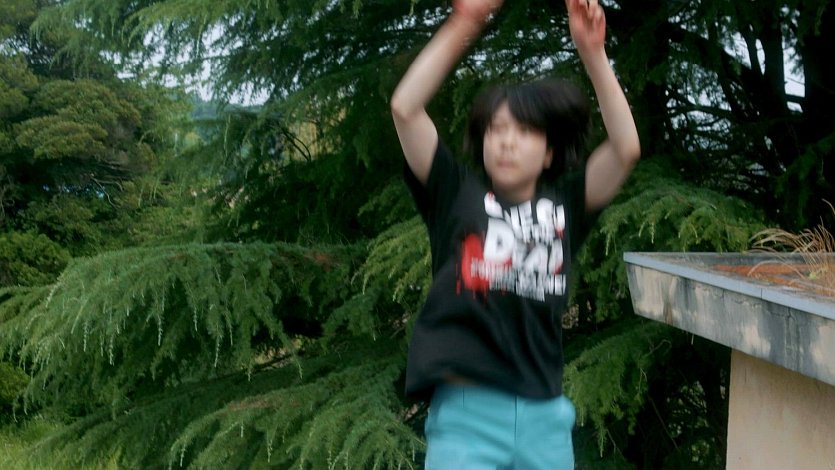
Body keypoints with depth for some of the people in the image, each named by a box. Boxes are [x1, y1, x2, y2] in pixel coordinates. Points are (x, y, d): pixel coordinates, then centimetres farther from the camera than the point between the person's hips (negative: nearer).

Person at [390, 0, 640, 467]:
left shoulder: (564, 204, 9)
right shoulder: (457, 193, 5)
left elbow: (626, 147, -2)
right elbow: (405, 108, -4)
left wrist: (592, 51, -6)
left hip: (546, 417, 3)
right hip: (466, 414, -3)